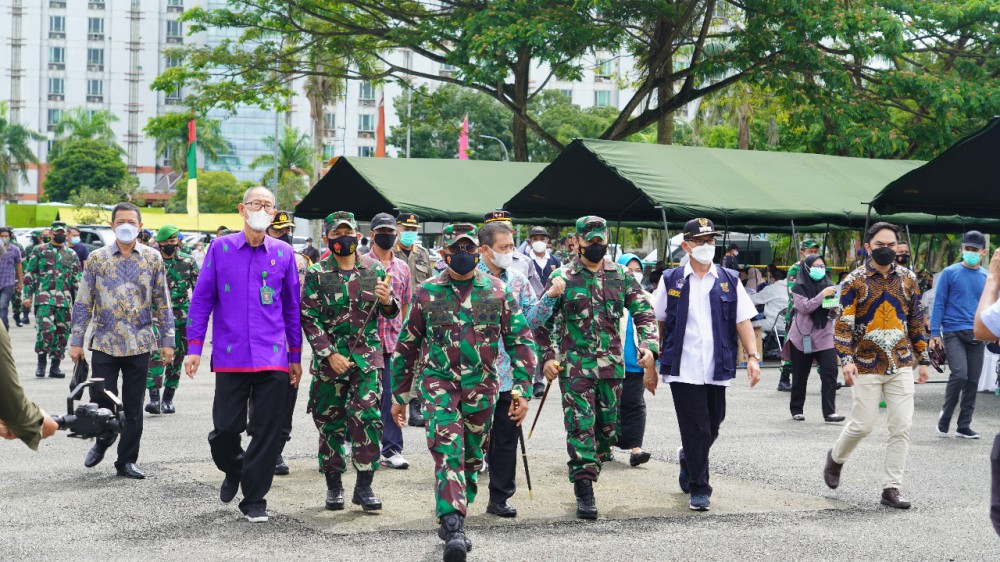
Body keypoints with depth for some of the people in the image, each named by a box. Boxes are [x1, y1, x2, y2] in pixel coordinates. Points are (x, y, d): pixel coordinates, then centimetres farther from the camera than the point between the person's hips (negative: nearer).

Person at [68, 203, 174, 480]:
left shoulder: (152, 258, 4)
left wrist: (167, 340, 3)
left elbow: (162, 302, 7)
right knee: (102, 401, -2)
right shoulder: (97, 258, 2)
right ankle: (103, 440, 29)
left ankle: (127, 461, 17)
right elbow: (83, 303, 5)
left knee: (133, 407, 5)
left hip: (139, 345, 1)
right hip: (104, 343, 0)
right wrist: (76, 341, 1)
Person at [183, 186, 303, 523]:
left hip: (273, 358, 1)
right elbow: (201, 299, 5)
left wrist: (296, 356, 12)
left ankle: (254, 500, 13)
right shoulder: (220, 249, 4)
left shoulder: (283, 253, 7)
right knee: (226, 427, 0)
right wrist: (194, 348, -1)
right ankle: (233, 470, 33)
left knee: (267, 432, 1)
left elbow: (292, 306, 13)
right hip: (230, 357, -1)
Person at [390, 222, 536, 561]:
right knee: (447, 453, -18)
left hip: (482, 387, 2)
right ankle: (453, 529, -25)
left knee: (472, 460, 11)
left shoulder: (498, 292, 2)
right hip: (439, 383, -2)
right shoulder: (426, 293, 1)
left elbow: (521, 342, 4)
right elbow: (406, 347, 9)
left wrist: (522, 391, -4)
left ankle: (452, 523, 27)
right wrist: (399, 396, 11)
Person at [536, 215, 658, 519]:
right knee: (581, 425, -9)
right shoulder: (562, 277, -1)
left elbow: (644, 312, 11)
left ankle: (588, 469, 31)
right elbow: (543, 321, 4)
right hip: (575, 365, -3)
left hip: (612, 364, 3)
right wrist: (547, 357, -5)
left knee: (608, 424, 9)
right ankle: (584, 491, -7)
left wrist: (648, 345, -4)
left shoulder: (621, 276, 7)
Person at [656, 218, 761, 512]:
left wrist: (753, 356, -5)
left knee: (712, 427, 11)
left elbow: (742, 321, 7)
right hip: (683, 369, -3)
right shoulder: (671, 280, 3)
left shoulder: (729, 280, 8)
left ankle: (688, 459, 41)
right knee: (695, 429, -4)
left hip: (717, 369, 3)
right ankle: (699, 489, 6)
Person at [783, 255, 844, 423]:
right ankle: (796, 410, 22)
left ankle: (830, 412, -13)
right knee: (800, 377, 7)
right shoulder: (800, 287, -2)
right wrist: (822, 295, -19)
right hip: (803, 337, -3)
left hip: (825, 336, 3)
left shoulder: (828, 284, 12)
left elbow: (834, 315, 16)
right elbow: (804, 307, -17)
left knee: (830, 373, -12)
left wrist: (834, 310, -7)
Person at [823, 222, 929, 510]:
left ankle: (891, 488, 6)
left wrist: (923, 359, 12)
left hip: (901, 365, 3)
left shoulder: (907, 278, 6)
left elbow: (916, 321, 13)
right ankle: (836, 457, 32)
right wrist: (847, 359, -21)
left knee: (902, 427, -2)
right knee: (863, 424, 0)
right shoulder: (854, 281, -5)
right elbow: (843, 324, -9)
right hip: (867, 366, -3)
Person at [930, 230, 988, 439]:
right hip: (953, 333, -4)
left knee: (972, 380, 4)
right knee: (959, 374, -18)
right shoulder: (950, 273, 0)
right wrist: (935, 332, -6)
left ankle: (964, 425, 14)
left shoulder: (987, 277, 9)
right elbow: (939, 303, 0)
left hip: (977, 335, 4)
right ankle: (944, 418, 1)